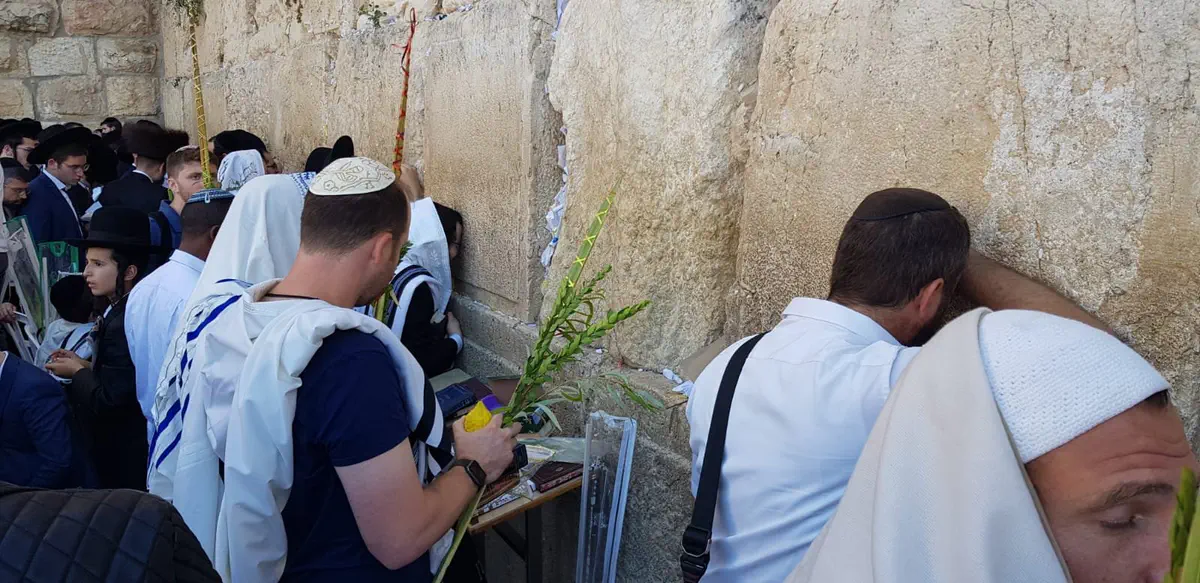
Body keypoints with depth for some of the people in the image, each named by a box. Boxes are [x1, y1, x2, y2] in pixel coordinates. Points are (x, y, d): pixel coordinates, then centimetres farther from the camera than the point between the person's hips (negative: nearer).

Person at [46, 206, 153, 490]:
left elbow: (107, 401, -24)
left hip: (123, 455, -9)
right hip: (124, 441, 9)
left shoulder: (123, 324, -27)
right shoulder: (122, 310, 3)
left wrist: (77, 373, -9)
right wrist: (87, 366, 0)